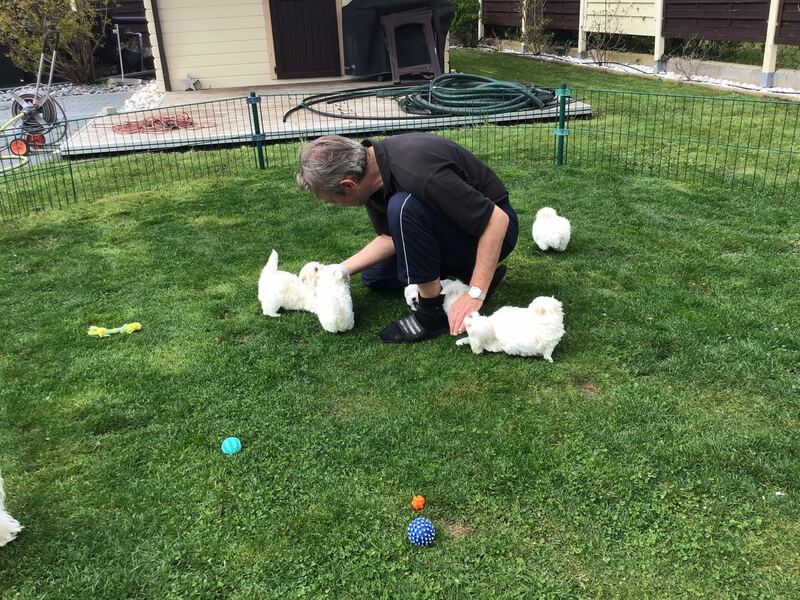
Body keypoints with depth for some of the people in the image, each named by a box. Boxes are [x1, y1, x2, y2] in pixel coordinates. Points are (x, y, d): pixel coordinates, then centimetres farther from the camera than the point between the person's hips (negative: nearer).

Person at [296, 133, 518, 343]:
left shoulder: (417, 173, -36)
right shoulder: (369, 167, -8)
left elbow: (497, 218, -32)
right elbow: (391, 237, 4)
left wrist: (475, 295, -33)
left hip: (491, 230, -9)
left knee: (404, 206, -34)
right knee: (374, 277, 15)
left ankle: (435, 311, -18)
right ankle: (467, 270, 12)